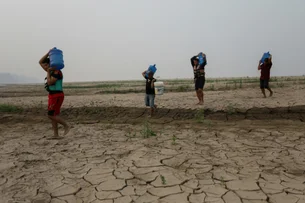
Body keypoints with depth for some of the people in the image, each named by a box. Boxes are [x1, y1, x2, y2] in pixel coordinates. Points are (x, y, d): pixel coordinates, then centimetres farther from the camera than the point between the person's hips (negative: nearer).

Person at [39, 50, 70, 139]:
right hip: (52, 95, 10)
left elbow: (50, 83, -22)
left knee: (51, 115, -11)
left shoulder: (57, 72, -14)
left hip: (57, 96, -10)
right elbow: (40, 62, 20)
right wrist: (48, 53, 10)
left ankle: (66, 126, 0)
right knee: (52, 115, 6)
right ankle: (56, 135, 8)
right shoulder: (51, 71, 15)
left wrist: (48, 72, -11)